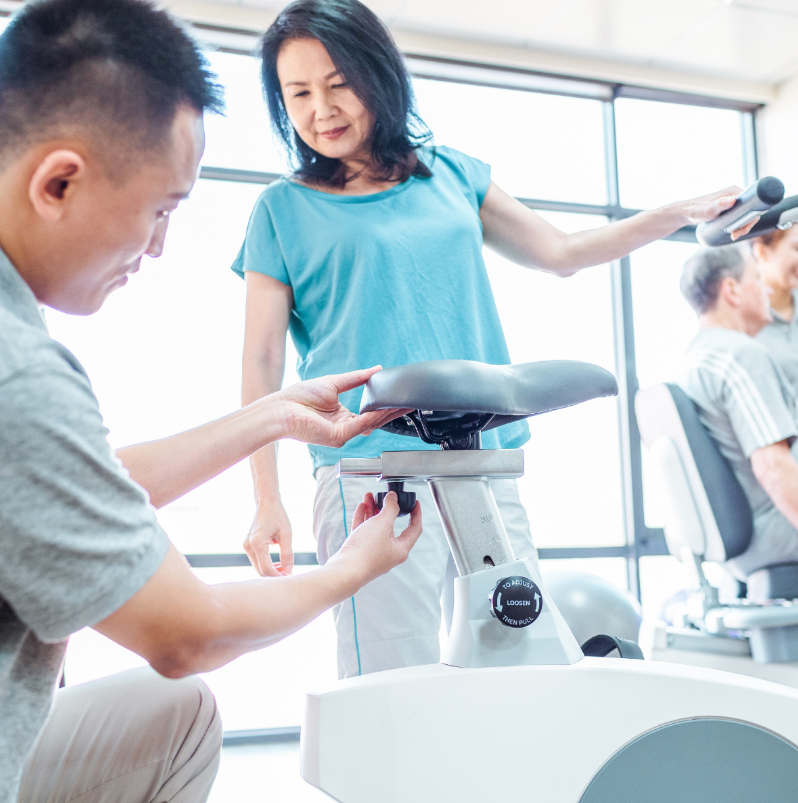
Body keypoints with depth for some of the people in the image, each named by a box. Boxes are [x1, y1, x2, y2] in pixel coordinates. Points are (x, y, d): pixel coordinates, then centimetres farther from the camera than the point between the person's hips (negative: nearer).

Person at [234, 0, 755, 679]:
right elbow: (262, 361, 3)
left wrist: (684, 212, 19)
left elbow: (560, 253, 24)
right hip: (373, 474, -3)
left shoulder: (450, 173, 16)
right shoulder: (284, 209, 7)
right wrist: (267, 499, -5)